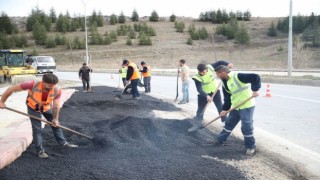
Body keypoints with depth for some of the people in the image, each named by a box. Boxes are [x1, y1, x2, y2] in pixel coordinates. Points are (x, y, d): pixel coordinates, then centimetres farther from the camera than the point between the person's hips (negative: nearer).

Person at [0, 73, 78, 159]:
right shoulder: (33, 85, -39)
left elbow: (56, 106, -22)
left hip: (47, 107, 3)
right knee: (37, 128, -5)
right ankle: (40, 150, 6)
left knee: (56, 124, 10)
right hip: (33, 108, -3)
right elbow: (12, 89, -29)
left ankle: (63, 142, 26)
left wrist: (55, 119, -28)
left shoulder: (57, 91, -31)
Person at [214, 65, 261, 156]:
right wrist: (225, 109, 5)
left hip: (247, 106, -9)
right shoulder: (225, 83, 6)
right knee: (229, 123, 18)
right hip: (235, 107, 9)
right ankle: (220, 140, 34)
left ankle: (251, 147, 12)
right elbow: (227, 97, 10)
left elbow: (255, 77, -24)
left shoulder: (238, 77, -21)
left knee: (246, 127, -6)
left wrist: (255, 90, -28)